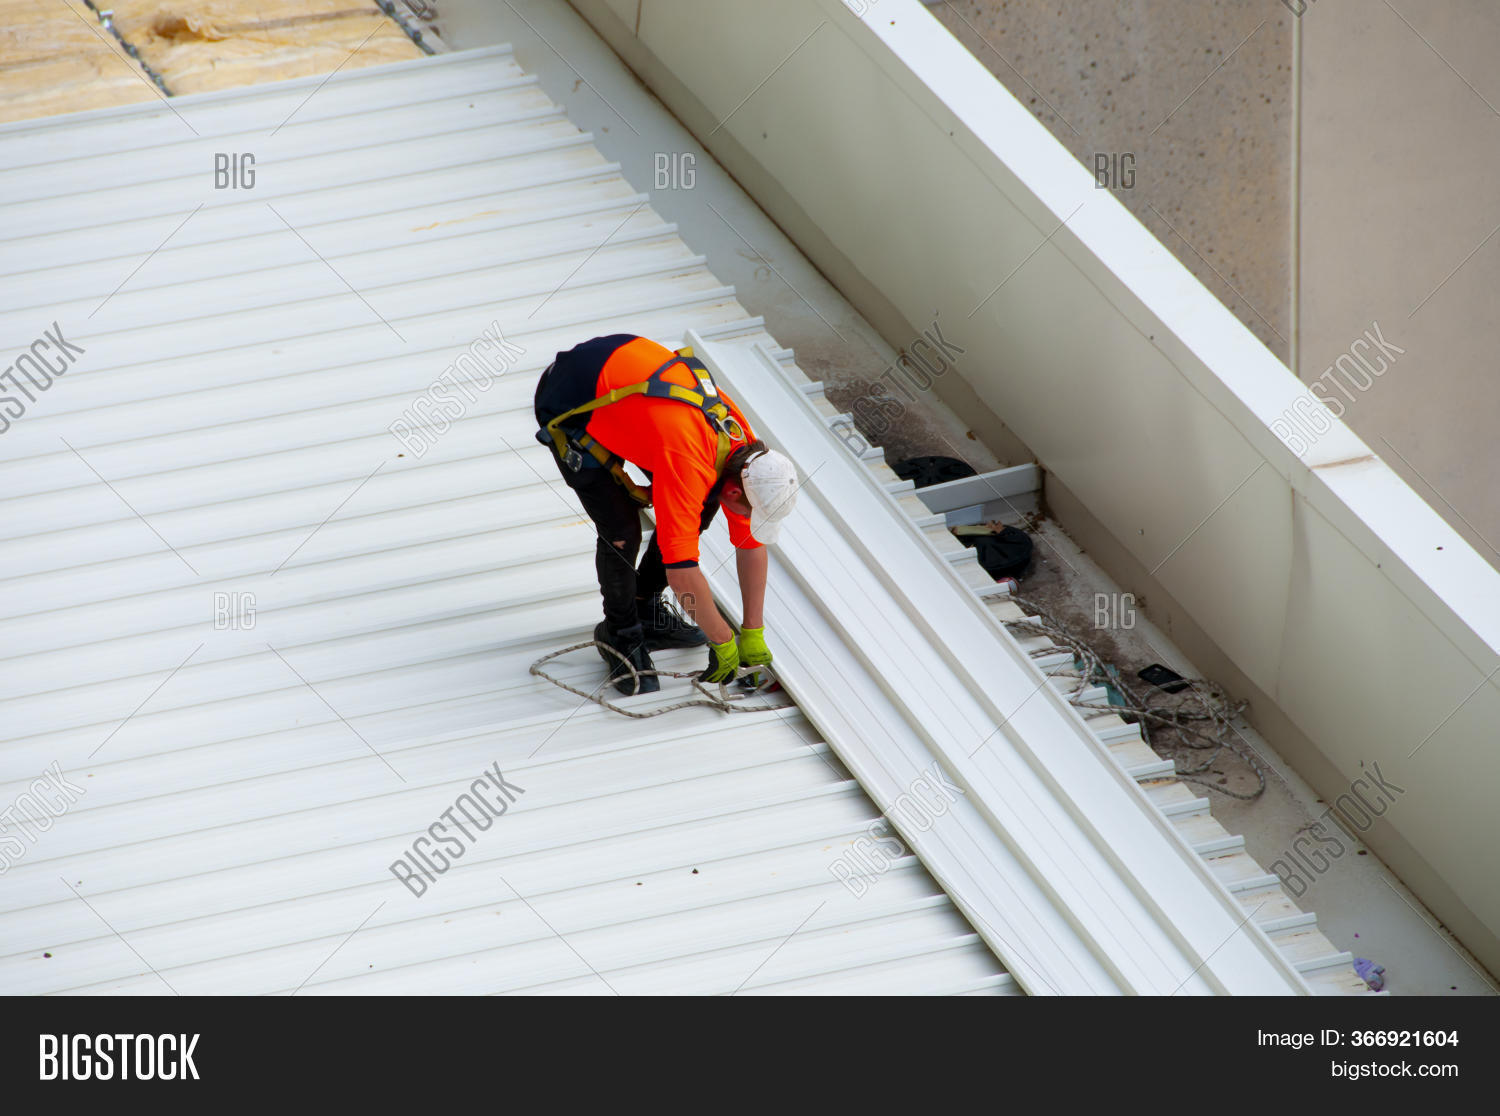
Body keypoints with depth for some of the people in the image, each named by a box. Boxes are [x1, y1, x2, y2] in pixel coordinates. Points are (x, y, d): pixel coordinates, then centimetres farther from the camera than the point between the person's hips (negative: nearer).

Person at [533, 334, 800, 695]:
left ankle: (646, 608, 22)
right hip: (569, 404, -8)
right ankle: (621, 636, 7)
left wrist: (753, 633, 0)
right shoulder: (688, 465, -37)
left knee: (701, 505, 4)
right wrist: (722, 641, -26)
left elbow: (751, 544, 0)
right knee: (621, 529, -18)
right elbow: (682, 572, -38)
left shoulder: (744, 448, -12)